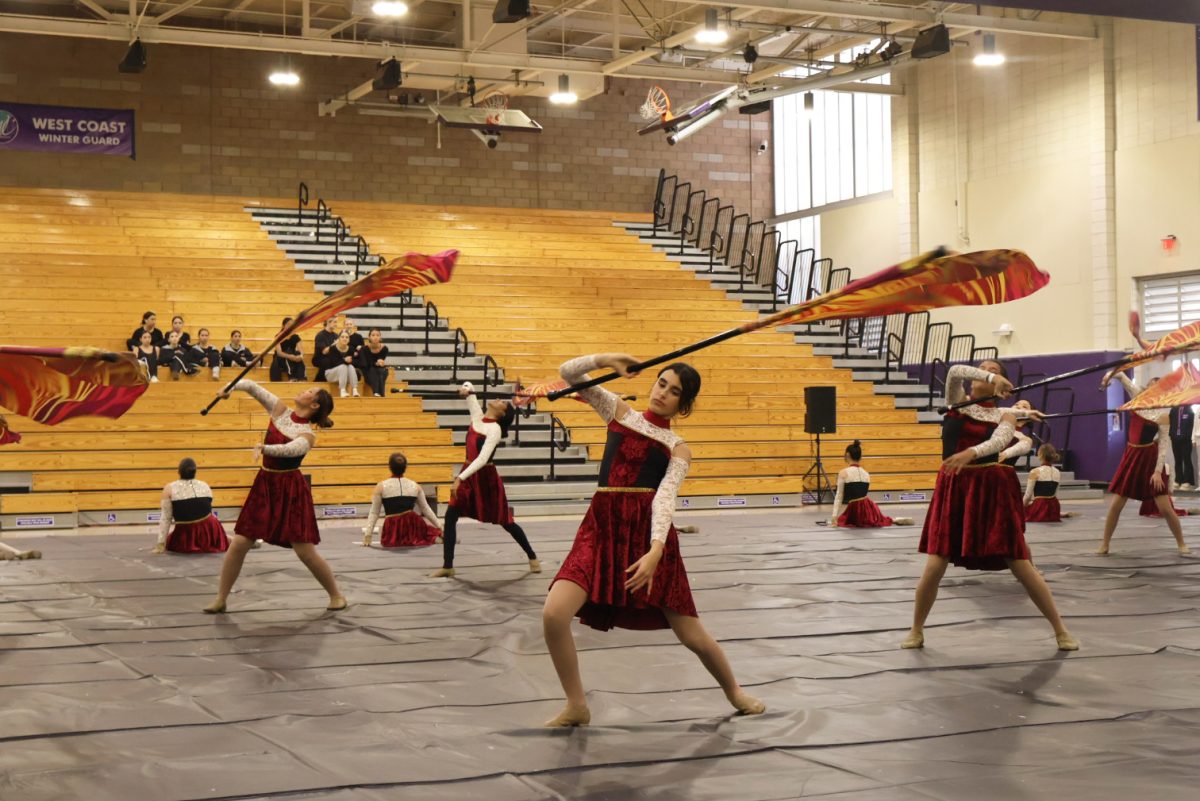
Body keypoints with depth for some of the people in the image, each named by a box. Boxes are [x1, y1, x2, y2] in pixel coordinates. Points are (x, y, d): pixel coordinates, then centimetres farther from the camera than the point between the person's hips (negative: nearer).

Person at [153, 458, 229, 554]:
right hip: (210, 533, 3)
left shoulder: (169, 489, -4)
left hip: (186, 539, -3)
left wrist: (161, 544, -2)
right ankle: (226, 540, 19)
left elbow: (165, 518, -5)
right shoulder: (205, 486, 6)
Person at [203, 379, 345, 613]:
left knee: (305, 551, -4)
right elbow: (252, 387, 6)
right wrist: (231, 387, -10)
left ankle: (336, 595, 15)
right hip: (265, 483, 5)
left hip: (291, 490, -5)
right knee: (238, 544, 0)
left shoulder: (308, 435, -12)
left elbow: (291, 449, -34)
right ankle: (220, 599, 10)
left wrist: (265, 448, -49)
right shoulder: (280, 410, 3)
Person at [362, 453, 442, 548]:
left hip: (393, 535, -1)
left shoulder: (381, 487, -2)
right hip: (412, 527, 1)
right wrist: (439, 527, 22)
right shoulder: (415, 486, 4)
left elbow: (374, 513, -1)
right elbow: (426, 509, 12)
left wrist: (368, 535, 4)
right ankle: (435, 538, -3)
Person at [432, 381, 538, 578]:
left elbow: (482, 459, -28)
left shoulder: (495, 429, -17)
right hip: (469, 474, 7)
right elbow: (468, 386, 12)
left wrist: (460, 478, -34)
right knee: (450, 516, -5)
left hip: (485, 476, -6)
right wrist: (466, 390, -13)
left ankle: (532, 557, 24)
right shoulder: (477, 417, 2)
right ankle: (447, 566, -1)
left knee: (504, 521, 5)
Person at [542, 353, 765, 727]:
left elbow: (665, 498, -11)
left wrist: (656, 550, -27)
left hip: (648, 531, -2)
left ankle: (734, 692, 34)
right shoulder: (619, 412, 14)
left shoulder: (678, 448, 6)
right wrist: (605, 359, -6)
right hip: (602, 527, 2)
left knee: (692, 635, 3)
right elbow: (568, 373, 12)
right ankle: (576, 706, 1)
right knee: (553, 614, -19)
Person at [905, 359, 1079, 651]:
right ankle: (917, 630, 15)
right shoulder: (958, 402, 8)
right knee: (934, 567, -4)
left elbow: (998, 441, -19)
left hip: (992, 491, -1)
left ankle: (1060, 630, 11)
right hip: (954, 490, 1)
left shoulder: (1005, 416, 3)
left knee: (1021, 566, -1)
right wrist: (991, 378, -18)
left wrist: (970, 453, -37)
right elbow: (955, 371, -10)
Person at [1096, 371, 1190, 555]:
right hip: (1131, 456, 4)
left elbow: (1164, 444, -12)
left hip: (1151, 457, -4)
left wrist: (1158, 471, -18)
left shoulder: (1163, 414, -11)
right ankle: (1104, 545, 12)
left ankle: (1181, 544, 12)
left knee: (1165, 508, -3)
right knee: (1115, 504, 3)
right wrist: (1110, 374, -16)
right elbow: (1122, 376, 6)